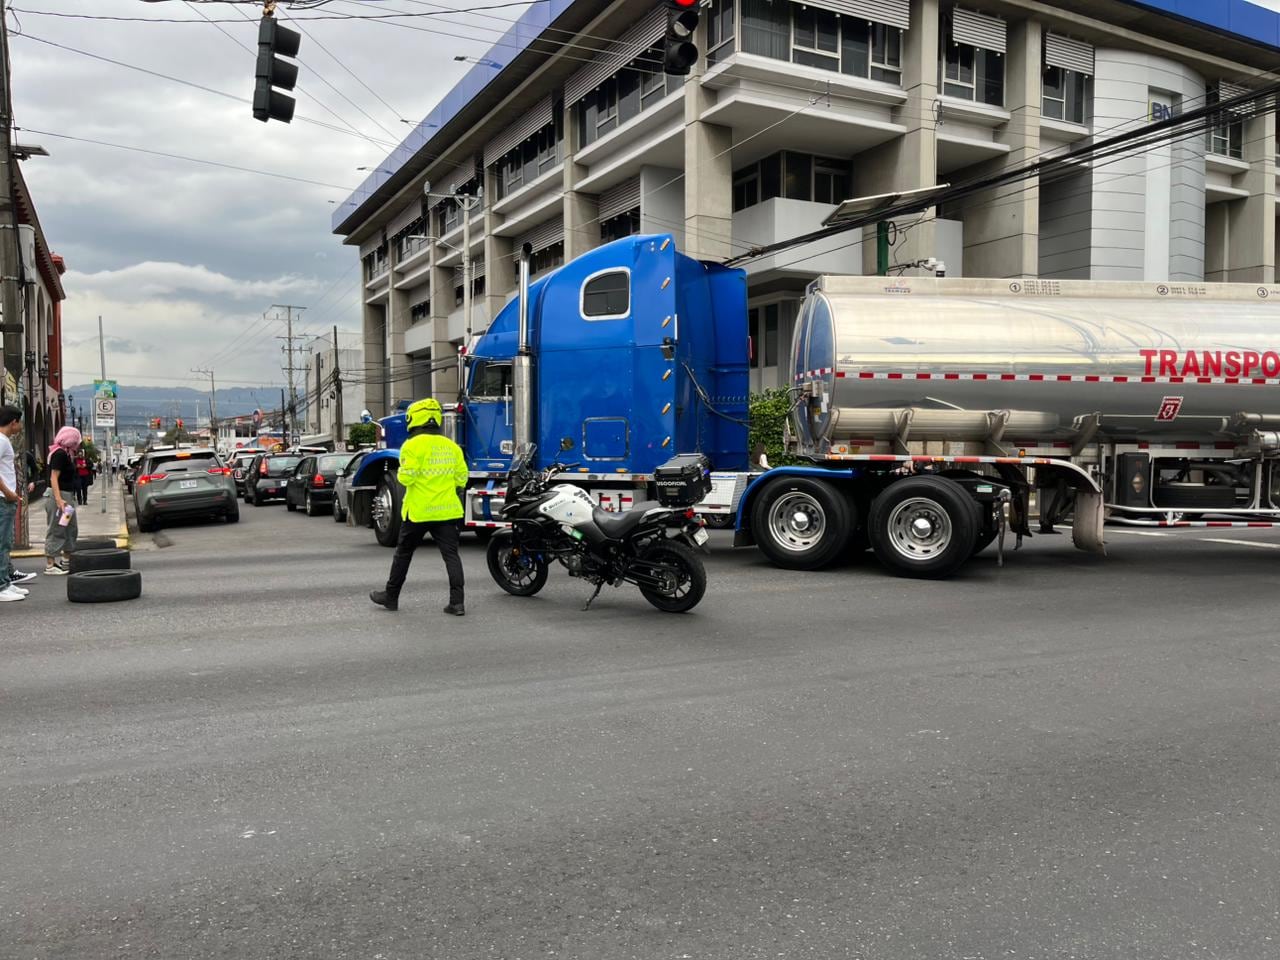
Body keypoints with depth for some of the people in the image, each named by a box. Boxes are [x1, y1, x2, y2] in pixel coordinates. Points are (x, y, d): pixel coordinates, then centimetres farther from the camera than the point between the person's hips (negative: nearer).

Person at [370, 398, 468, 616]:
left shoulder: (413, 445, -10)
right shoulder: (452, 446, 6)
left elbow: (406, 477, -15)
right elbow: (462, 478, 7)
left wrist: (402, 472, 6)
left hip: (418, 510, -3)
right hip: (447, 510, 3)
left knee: (403, 553, 13)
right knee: (451, 554, 2)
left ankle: (391, 596, 25)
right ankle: (457, 603, -5)